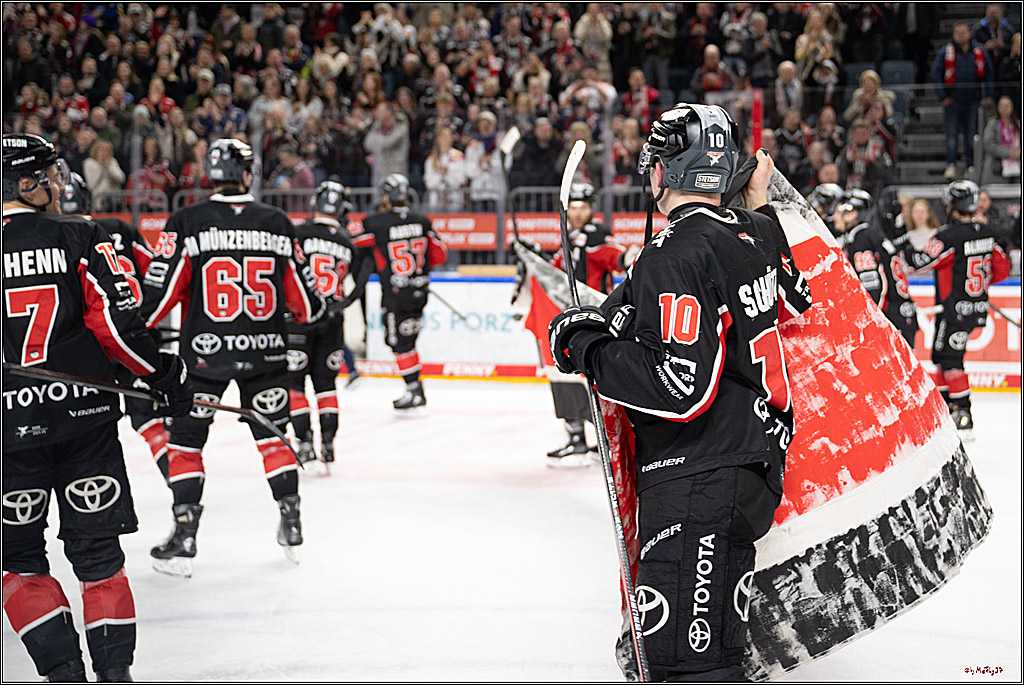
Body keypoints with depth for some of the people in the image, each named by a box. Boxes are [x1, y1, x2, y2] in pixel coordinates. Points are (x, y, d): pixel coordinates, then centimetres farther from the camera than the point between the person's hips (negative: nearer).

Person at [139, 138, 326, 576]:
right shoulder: (277, 223, 1)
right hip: (265, 351, 3)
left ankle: (184, 539, 3)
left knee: (185, 439, 8)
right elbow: (300, 293, 8)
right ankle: (291, 527, 19)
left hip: (205, 349, -2)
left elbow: (160, 292, -9)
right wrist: (314, 310, 31)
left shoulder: (187, 223, -8)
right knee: (272, 434, 17)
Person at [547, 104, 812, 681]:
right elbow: (794, 304, 30)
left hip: (700, 477, -10)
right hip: (760, 459, 10)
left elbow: (683, 390, -23)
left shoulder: (673, 257, -17)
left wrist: (588, 346, -12)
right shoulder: (756, 231, 9)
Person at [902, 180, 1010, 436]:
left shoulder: (950, 235, -20)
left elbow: (921, 262, -19)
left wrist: (907, 250, 1)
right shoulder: (986, 233, 4)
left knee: (950, 360, -4)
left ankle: (964, 420, -8)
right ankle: (945, 408, 27)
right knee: (940, 355, 20)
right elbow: (1002, 268, 11)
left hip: (955, 310, -8)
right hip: (978, 307, 8)